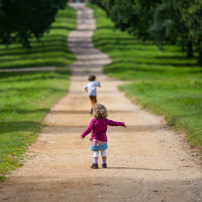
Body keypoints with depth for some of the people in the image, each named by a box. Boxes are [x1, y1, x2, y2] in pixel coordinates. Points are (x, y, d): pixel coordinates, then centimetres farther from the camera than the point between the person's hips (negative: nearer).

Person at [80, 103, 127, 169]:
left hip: (95, 139, -4)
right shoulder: (105, 120, -2)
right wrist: (122, 124, 18)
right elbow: (113, 123, 7)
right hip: (103, 139, 4)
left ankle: (95, 163, -2)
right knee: (103, 151, 14)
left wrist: (83, 135, -19)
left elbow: (89, 129, -21)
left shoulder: (93, 121, -15)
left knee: (95, 151, 3)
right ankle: (104, 163, 18)